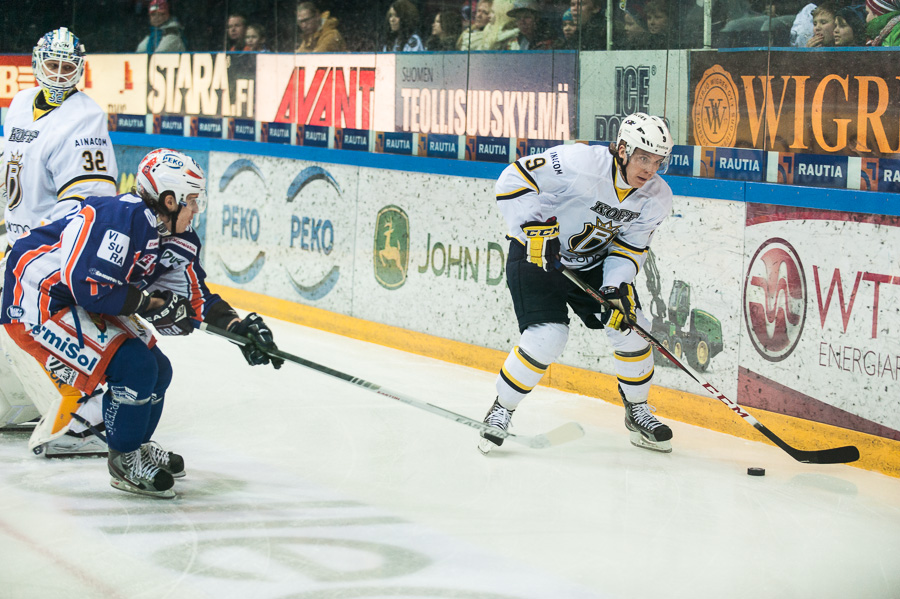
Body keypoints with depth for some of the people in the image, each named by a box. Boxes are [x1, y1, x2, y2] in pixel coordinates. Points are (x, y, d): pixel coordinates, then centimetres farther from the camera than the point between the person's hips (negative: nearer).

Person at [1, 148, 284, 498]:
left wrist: (238, 326, -6)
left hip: (82, 304, 10)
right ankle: (124, 462, 1)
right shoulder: (124, 217, -28)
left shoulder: (178, 240, 2)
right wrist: (152, 304, -23)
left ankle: (137, 445, 34)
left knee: (157, 371, 10)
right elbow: (89, 286, -31)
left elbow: (196, 297, 8)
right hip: (36, 301, -10)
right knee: (133, 367, -19)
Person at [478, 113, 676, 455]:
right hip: (537, 255, -6)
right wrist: (535, 228, -34)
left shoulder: (656, 198, -12)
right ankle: (501, 411, 3)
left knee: (631, 328, -4)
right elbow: (515, 178, -28)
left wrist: (618, 286, -20)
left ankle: (638, 413, 21)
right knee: (548, 336, -19)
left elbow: (630, 247, -3)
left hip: (596, 261, 6)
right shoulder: (579, 164, -31)